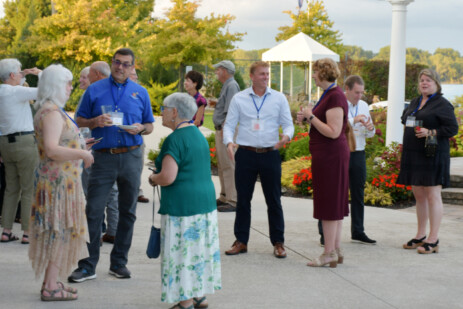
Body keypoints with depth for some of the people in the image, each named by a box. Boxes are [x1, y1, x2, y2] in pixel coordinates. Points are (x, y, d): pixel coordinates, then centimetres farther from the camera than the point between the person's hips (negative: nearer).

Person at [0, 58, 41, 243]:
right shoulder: (16, 92, -15)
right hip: (24, 142, -8)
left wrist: (24, 75, 20)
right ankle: (27, 232, -3)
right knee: (29, 190, -3)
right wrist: (40, 74, -3)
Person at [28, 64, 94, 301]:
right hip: (58, 181, -10)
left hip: (60, 180, 10)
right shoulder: (52, 113, -18)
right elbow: (51, 150, -27)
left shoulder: (50, 110, 15)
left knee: (58, 234, 14)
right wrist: (82, 153, -19)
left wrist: (80, 147, 19)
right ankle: (50, 288, -1)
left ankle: (51, 282, 21)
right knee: (59, 232, -5)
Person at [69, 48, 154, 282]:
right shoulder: (95, 90, 5)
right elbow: (79, 121, 6)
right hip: (103, 156, -2)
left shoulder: (140, 93, 9)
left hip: (131, 157, 2)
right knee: (93, 211, -5)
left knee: (127, 212, 6)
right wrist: (95, 122, -14)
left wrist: (140, 128, -9)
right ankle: (87, 265, 1)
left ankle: (119, 262, 16)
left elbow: (150, 126, 13)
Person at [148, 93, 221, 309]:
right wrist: (160, 175, 18)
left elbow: (168, 177, -23)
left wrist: (153, 179, -2)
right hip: (206, 202, 9)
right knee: (200, 249, 15)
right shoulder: (199, 135, 13)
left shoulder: (175, 139, -16)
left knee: (181, 252, -1)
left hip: (182, 206, -9)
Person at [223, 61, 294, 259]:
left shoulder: (279, 98, 5)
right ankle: (241, 241, 15)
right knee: (243, 200, 6)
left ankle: (278, 242, 12)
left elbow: (288, 123, 5)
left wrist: (286, 136, -18)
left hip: (270, 154, 0)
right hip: (245, 154, 0)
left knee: (274, 201, 4)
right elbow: (229, 124, 5)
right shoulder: (239, 99, 4)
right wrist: (229, 142, -14)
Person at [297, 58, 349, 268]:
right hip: (329, 155, 11)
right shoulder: (329, 94, 14)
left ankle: (329, 253, 0)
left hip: (330, 155, -11)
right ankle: (336, 250, 19)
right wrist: (307, 118, 8)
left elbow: (333, 132, -23)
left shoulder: (335, 97, -18)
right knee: (334, 203, 13)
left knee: (328, 204, -5)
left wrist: (311, 116, -16)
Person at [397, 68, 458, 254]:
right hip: (413, 155, 8)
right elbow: (406, 120, 28)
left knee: (432, 195, -6)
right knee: (419, 195, 11)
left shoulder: (442, 104, -6)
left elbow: (452, 128, -10)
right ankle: (420, 236, 20)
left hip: (433, 155, -8)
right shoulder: (414, 103, 17)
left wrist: (430, 133, -20)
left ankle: (433, 240, -3)